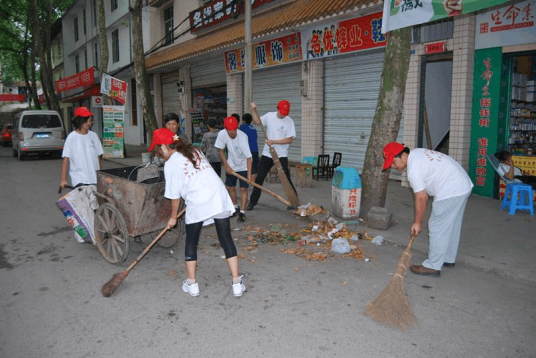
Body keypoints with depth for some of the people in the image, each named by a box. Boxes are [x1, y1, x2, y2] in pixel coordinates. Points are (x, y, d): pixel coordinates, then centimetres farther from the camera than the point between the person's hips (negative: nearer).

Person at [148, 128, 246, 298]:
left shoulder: (170, 164, -1)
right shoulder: (195, 151, 15)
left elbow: (175, 195, 2)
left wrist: (173, 217, 17)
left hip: (197, 204, -4)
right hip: (219, 197, 5)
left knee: (191, 242, 16)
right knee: (226, 240, 10)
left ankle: (192, 284, 24)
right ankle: (237, 283, 14)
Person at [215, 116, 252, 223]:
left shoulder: (242, 137, -32)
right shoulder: (222, 134, -21)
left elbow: (248, 157, -30)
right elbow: (221, 151, -6)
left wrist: (249, 175, -34)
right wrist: (227, 167, -10)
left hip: (243, 166, -4)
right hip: (231, 165, 4)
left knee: (243, 189, -8)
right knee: (229, 187, 10)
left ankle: (242, 213, 2)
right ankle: (235, 207, 32)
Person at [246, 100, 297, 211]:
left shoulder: (289, 121, -9)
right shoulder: (269, 116, 1)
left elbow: (289, 140, -14)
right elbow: (257, 122, 8)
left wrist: (273, 142, -19)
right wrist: (254, 110, -6)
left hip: (281, 155, -3)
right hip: (267, 154, 4)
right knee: (259, 178, 8)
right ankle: (253, 201, 20)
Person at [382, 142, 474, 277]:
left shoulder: (413, 169, -19)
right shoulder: (416, 152, 10)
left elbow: (421, 198, -16)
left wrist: (417, 222, -6)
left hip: (450, 192, -11)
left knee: (437, 227, -4)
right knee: (452, 226, 20)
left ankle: (432, 266, 3)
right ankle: (448, 259, 35)